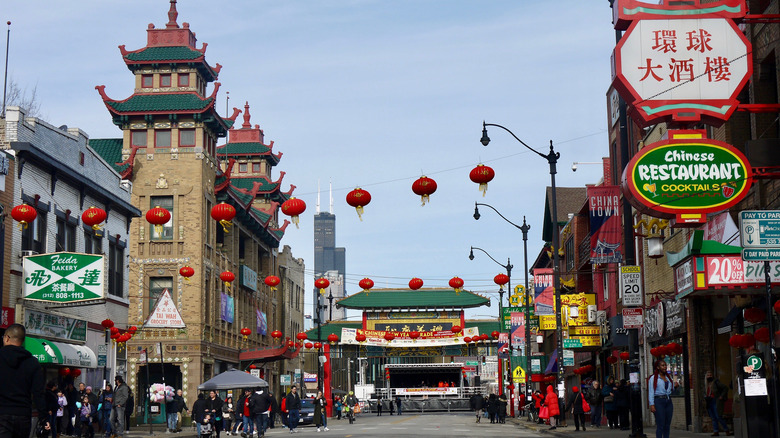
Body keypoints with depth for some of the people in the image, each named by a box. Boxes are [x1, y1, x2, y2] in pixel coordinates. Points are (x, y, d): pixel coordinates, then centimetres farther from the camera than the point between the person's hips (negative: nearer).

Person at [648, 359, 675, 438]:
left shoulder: (668, 377, 17)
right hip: (659, 401, -6)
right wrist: (652, 405, -15)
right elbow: (651, 392, -6)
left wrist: (675, 386, 3)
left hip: (668, 401, 6)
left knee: (667, 425, 5)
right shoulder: (653, 378, -1)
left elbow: (671, 389, 25)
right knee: (660, 425, -9)